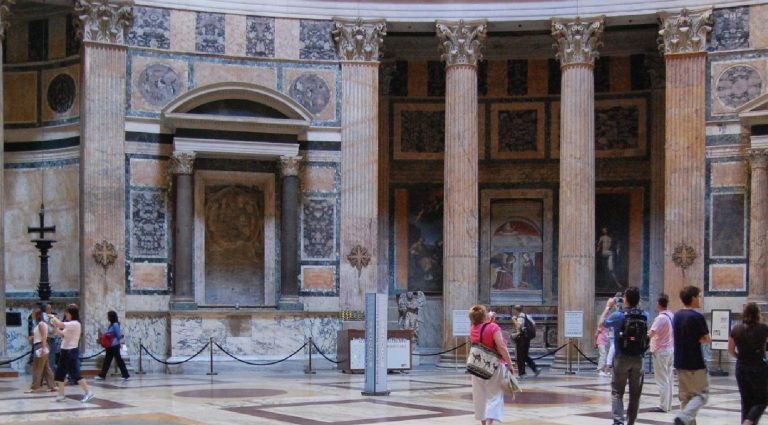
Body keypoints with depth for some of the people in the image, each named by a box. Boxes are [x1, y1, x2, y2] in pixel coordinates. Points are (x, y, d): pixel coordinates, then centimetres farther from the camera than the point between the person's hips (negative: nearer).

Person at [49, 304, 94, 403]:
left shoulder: (75, 324, -17)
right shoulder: (69, 325, 15)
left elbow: (60, 324, -26)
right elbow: (62, 334, 20)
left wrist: (53, 317, -9)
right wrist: (54, 327, 8)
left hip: (71, 352, -10)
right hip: (65, 351, 10)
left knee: (75, 374, -10)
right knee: (59, 374, 10)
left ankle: (88, 393, -6)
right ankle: (61, 395, 17)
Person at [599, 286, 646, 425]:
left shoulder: (618, 315, -11)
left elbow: (601, 323, 5)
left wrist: (608, 307, 16)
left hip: (622, 358, -3)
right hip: (638, 358, 3)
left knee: (617, 392, 1)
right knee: (635, 393, 10)